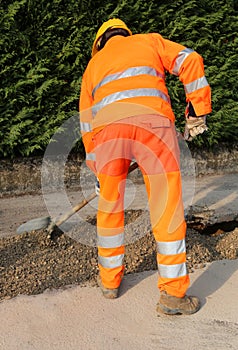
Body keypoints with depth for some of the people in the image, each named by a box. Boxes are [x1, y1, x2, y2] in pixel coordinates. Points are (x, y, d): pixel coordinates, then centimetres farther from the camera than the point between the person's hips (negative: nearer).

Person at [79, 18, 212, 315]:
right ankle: (172, 295, 9)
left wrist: (97, 168, 36)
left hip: (107, 127, 3)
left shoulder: (93, 64, 34)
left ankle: (110, 281, 29)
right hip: (152, 121, -2)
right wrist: (197, 112, 12)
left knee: (109, 206, 18)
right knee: (167, 209, 5)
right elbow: (189, 62, 11)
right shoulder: (150, 41, 29)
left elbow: (86, 122, 30)